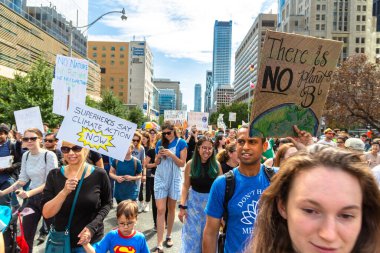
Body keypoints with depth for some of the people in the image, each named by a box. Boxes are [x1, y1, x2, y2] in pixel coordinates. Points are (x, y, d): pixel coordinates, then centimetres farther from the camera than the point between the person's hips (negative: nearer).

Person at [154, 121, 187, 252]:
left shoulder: (181, 143, -5)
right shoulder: (160, 143, 4)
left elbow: (182, 163, -7)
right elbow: (156, 163, 10)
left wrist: (171, 154, -21)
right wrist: (159, 156, -12)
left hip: (174, 178, -1)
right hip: (160, 178, 1)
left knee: (171, 208, 12)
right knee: (160, 210, -5)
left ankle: (168, 236, 30)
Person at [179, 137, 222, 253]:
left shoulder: (216, 165, -7)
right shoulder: (191, 164, -7)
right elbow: (186, 186, -4)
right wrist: (182, 206, -9)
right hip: (194, 201, 0)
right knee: (192, 234, 10)